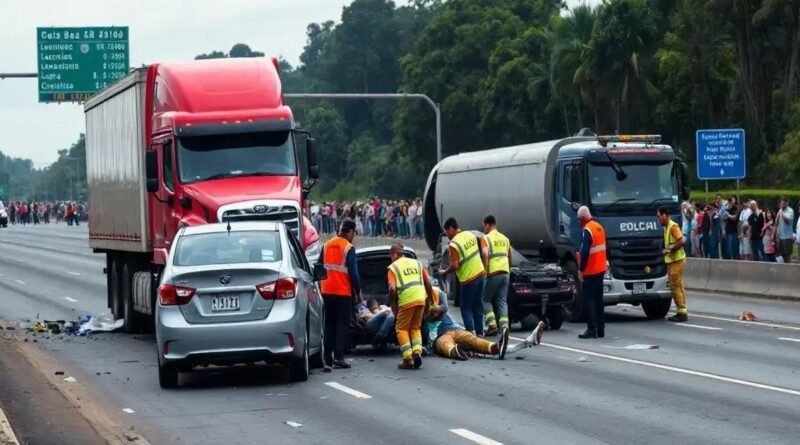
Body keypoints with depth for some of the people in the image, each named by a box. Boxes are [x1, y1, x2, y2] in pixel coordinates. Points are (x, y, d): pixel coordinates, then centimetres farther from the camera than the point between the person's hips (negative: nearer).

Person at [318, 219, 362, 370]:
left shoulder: (326, 245, 9)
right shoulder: (348, 248, -10)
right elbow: (353, 273, -12)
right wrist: (358, 292, -2)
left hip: (327, 291, 5)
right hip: (343, 291, -5)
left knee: (329, 325, 10)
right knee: (342, 325, 0)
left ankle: (327, 358, 7)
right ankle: (338, 357, -7)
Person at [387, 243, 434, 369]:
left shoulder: (393, 267, 3)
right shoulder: (416, 263, 18)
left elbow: (392, 289, -8)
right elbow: (428, 282, 14)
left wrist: (392, 304, 4)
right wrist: (430, 297, 25)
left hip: (406, 301, -5)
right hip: (421, 299, 5)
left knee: (401, 329, 9)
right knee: (415, 327, 21)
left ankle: (408, 359, 1)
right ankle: (417, 351, 0)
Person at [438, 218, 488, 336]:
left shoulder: (454, 244, -17)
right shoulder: (470, 234, 6)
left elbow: (454, 266, -20)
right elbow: (483, 253, 12)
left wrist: (444, 272, -2)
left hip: (469, 279, -7)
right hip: (481, 274, 7)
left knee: (466, 308, 2)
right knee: (478, 307, 14)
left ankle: (471, 332, -10)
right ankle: (480, 333, 15)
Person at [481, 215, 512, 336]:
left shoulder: (486, 238, -5)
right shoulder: (505, 239, 16)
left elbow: (485, 256, -16)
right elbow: (510, 257, 21)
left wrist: (485, 272, -10)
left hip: (493, 274, -6)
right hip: (504, 273, 6)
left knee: (485, 299, 7)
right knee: (502, 301, 7)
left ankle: (492, 325, -6)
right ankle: (504, 326, -6)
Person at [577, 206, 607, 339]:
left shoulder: (587, 230, -18)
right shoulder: (600, 227, 10)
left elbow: (585, 252, -22)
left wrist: (581, 269, -16)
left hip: (590, 271, -9)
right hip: (601, 269, 9)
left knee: (589, 300, -6)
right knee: (598, 299, 13)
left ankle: (592, 329, -10)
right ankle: (600, 329, 15)